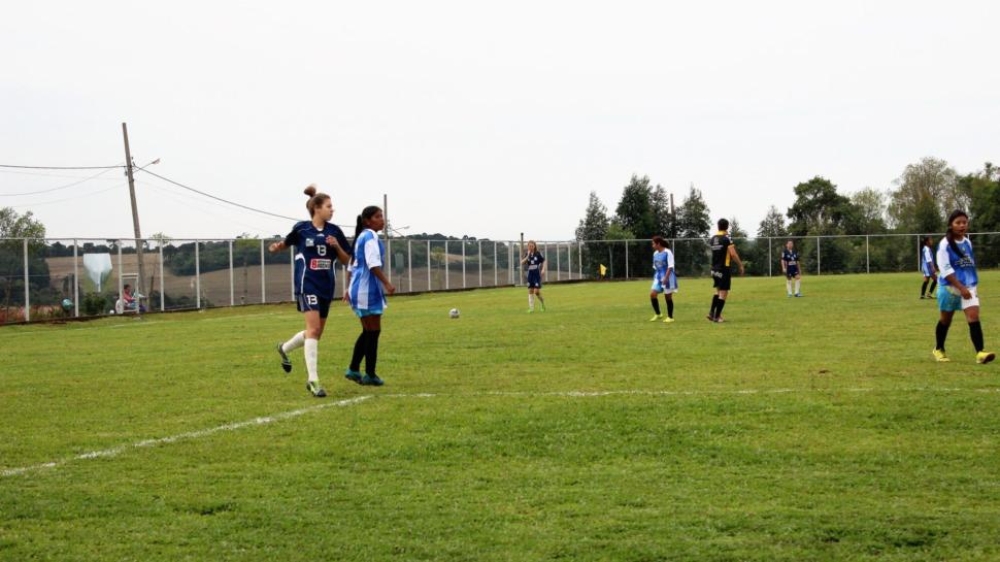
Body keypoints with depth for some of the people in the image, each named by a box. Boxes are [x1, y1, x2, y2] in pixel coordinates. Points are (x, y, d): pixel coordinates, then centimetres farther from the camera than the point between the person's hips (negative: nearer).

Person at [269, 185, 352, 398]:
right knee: (313, 328, -17)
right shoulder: (301, 228, -4)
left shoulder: (334, 231, 4)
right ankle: (313, 380, -16)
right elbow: (287, 242, 15)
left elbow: (345, 260, 9)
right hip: (307, 284, -5)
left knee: (316, 331, 14)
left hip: (327, 286, 5)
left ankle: (285, 349, 43)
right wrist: (277, 247, -6)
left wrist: (337, 246, -10)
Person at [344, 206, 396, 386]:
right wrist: (386, 283, -24)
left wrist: (348, 288, 24)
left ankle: (353, 370, 16)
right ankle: (370, 374, -2)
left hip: (359, 288, 10)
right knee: (373, 331, -4)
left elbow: (352, 264, 21)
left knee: (368, 331, 15)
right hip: (368, 289, -10)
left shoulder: (361, 237, 17)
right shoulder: (370, 237, -12)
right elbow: (373, 264, -22)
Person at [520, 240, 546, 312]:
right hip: (530, 274, 4)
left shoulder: (538, 253, -4)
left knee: (537, 291, -10)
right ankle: (531, 308, 4)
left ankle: (543, 305, 13)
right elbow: (522, 263, -6)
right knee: (530, 291, 1)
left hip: (537, 274, -4)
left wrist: (543, 269, -11)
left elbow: (544, 261, 3)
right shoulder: (527, 254, 5)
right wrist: (528, 256, -15)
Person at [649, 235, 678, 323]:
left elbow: (670, 267, -16)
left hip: (668, 278, -6)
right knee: (652, 294, -7)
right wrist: (656, 276, 16)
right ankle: (657, 314, 7)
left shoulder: (668, 253, -13)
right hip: (658, 277, 6)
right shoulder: (655, 254, 9)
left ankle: (670, 317, 13)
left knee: (668, 296, 1)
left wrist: (666, 278, -22)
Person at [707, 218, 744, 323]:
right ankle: (717, 316, -1)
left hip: (714, 269, 7)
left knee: (718, 291, 20)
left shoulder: (713, 239, 8)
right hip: (725, 268, -7)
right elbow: (733, 254, -17)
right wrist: (740, 265, -8)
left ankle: (711, 312, 11)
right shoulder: (727, 238, -12)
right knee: (723, 293, 0)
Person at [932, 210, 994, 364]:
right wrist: (960, 287, -23)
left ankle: (980, 353, -20)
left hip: (968, 286, 4)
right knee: (946, 319, 11)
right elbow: (945, 269, -18)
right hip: (950, 287, -4)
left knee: (974, 317, -11)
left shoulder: (967, 243, 8)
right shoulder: (945, 244, -12)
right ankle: (939, 349, 31)